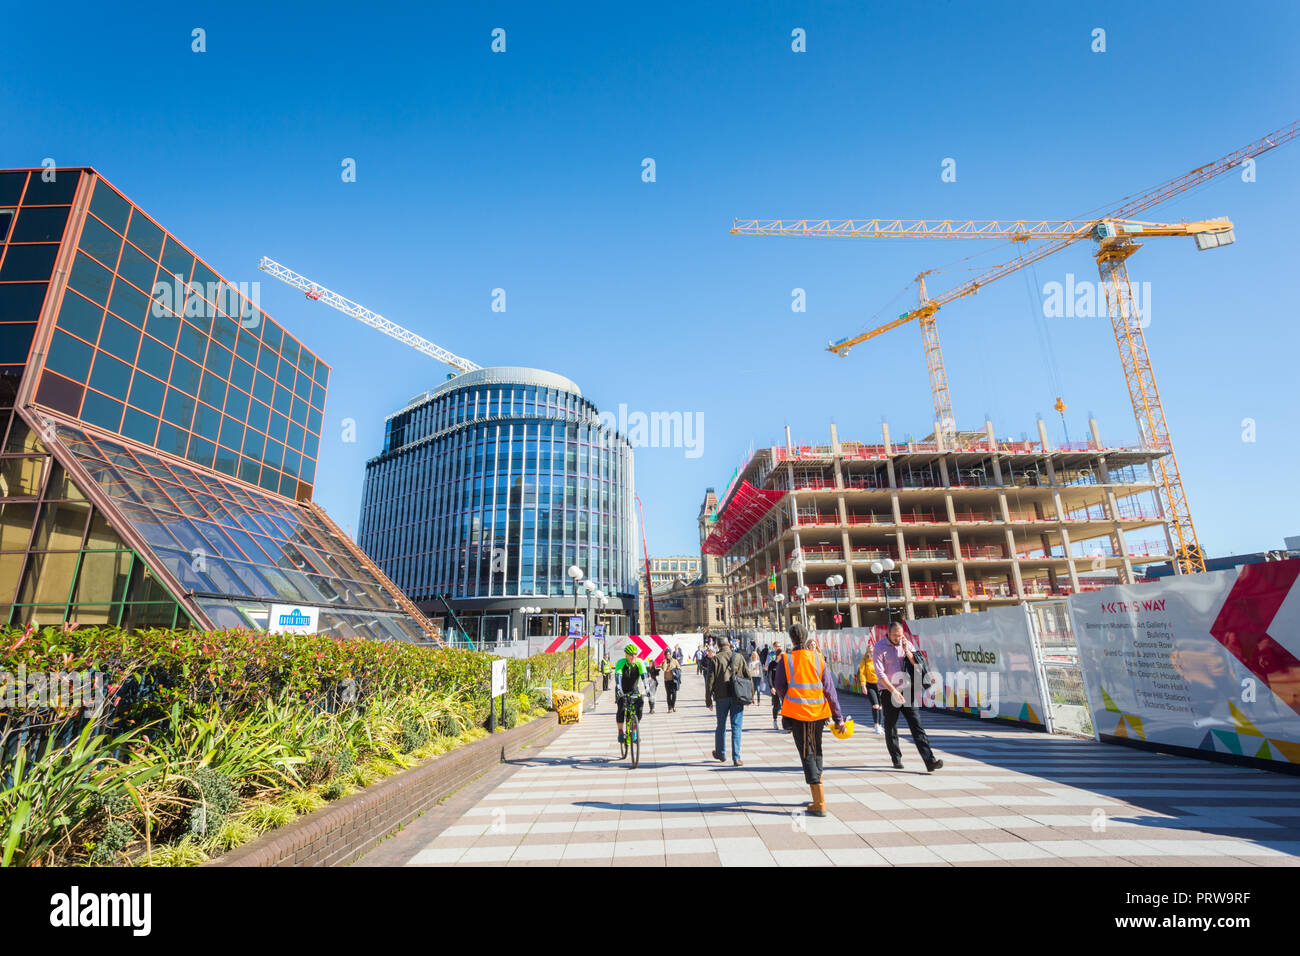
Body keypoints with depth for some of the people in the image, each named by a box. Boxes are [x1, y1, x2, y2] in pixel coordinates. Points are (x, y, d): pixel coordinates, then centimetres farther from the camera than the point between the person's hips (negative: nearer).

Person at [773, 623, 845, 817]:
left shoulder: (786, 660, -7)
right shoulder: (818, 658, -2)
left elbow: (780, 687, 2)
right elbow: (830, 689, 0)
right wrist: (838, 717, 4)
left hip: (797, 713, -3)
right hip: (819, 712, 3)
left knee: (806, 755, 2)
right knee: (817, 752, 20)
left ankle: (820, 804, -4)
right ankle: (818, 798, 27)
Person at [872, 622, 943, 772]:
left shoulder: (907, 644, 6)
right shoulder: (879, 647, -7)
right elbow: (880, 674, -12)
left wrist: (907, 651, -11)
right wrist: (894, 691, -18)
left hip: (906, 691, 3)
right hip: (889, 693, -3)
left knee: (916, 725, -3)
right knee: (891, 728, 7)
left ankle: (929, 761, -5)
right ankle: (896, 759, 23)